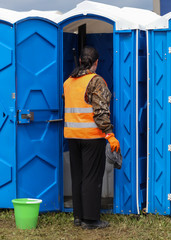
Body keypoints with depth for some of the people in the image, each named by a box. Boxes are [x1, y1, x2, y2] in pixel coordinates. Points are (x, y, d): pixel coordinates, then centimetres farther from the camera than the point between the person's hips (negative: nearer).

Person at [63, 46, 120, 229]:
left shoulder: (68, 82, 11)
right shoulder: (96, 81, -10)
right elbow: (101, 111, -18)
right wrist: (110, 135, -18)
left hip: (72, 134, 7)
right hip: (92, 135, -7)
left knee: (77, 176, 12)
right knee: (92, 176, -2)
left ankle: (78, 216, 17)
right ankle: (90, 219, 1)